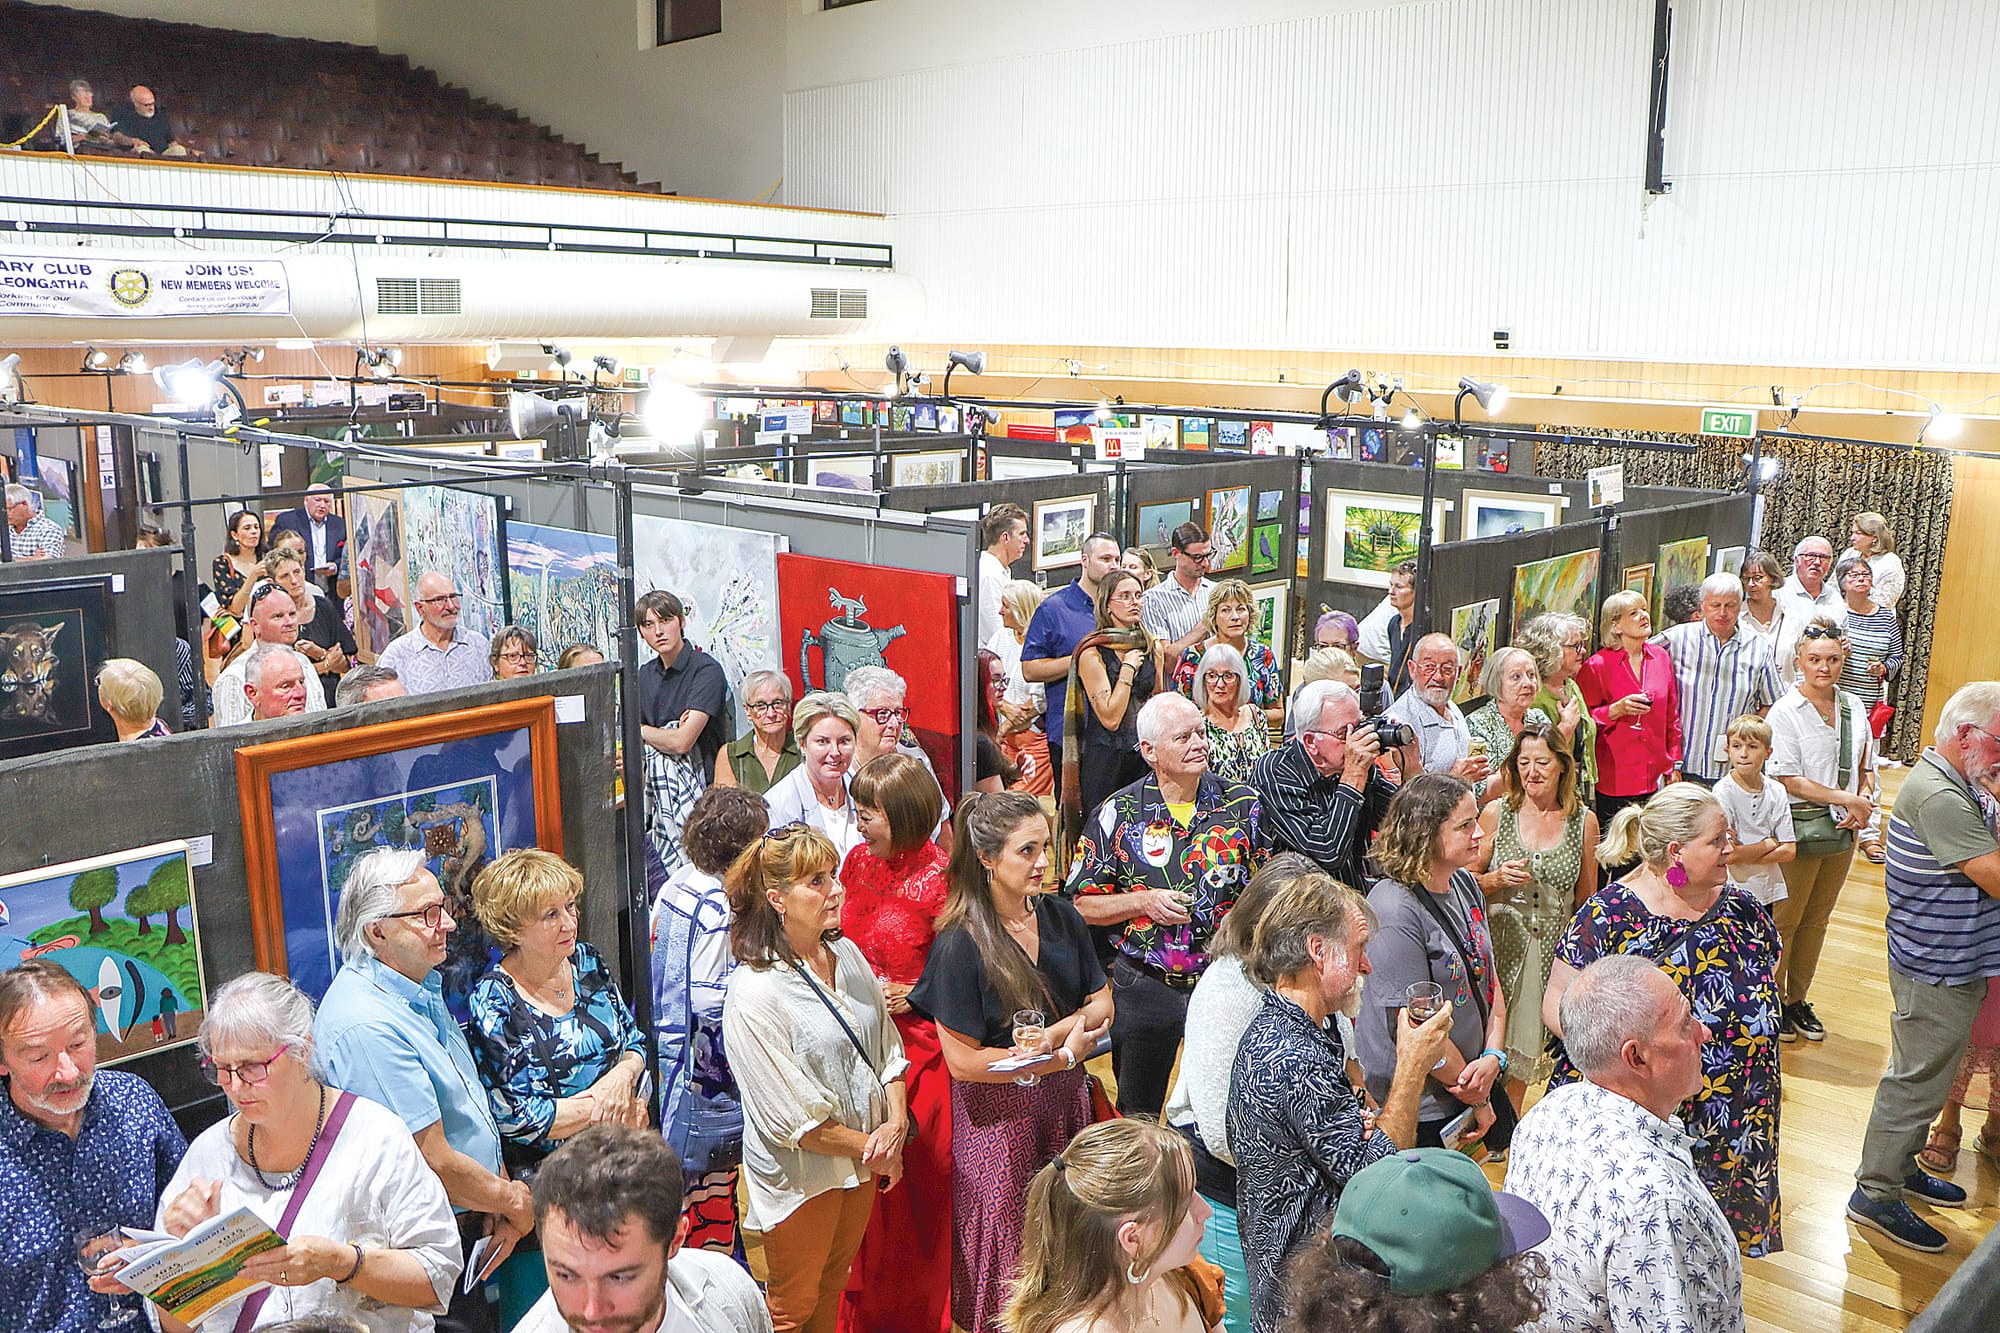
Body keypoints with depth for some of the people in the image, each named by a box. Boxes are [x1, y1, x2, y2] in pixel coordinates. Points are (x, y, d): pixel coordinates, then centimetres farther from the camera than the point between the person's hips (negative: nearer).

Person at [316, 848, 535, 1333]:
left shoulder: (420, 986, 5)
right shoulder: (368, 1024, -27)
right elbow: (433, 1162, -25)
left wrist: (499, 1204, 2)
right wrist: (512, 1200, -10)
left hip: (469, 1220, 9)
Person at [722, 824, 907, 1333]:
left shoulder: (847, 955, -2)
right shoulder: (754, 993, -25)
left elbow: (887, 1046, 4)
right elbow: (794, 1120, -22)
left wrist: (895, 1124, -11)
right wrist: (871, 1148, -14)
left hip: (864, 1159, 6)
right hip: (800, 1174, -6)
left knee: (833, 1288, 24)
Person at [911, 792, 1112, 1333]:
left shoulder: (1059, 916, 2)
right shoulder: (959, 944, -16)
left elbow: (1101, 1004, 6)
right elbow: (962, 1060, -16)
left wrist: (1051, 1033, -14)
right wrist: (1063, 1056, -15)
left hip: (1065, 1102, 5)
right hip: (998, 1112, -5)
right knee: (1008, 1253, 6)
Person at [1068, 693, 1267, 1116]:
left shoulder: (1244, 804, -1)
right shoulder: (1118, 813, -5)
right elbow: (1082, 904, -3)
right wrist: (1145, 901, -16)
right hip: (1146, 985, -1)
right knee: (1136, 1117, 14)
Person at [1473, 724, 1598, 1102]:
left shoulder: (1584, 821, 1)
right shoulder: (1496, 813, -1)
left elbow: (1587, 899, 10)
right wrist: (1498, 879, -14)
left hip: (1556, 947, 1)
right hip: (1501, 943, -1)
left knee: (1525, 1045, 8)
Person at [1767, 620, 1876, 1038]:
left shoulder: (1854, 709, 7)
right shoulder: (1785, 712, -11)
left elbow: (1866, 768, 14)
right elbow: (1787, 780, -15)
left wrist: (1864, 800, -6)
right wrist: (1846, 798, -16)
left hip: (1842, 829, 6)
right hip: (1799, 826, -6)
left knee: (1817, 918, 15)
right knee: (1785, 919, 3)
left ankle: (1798, 1000, 28)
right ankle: (1771, 1002, 18)